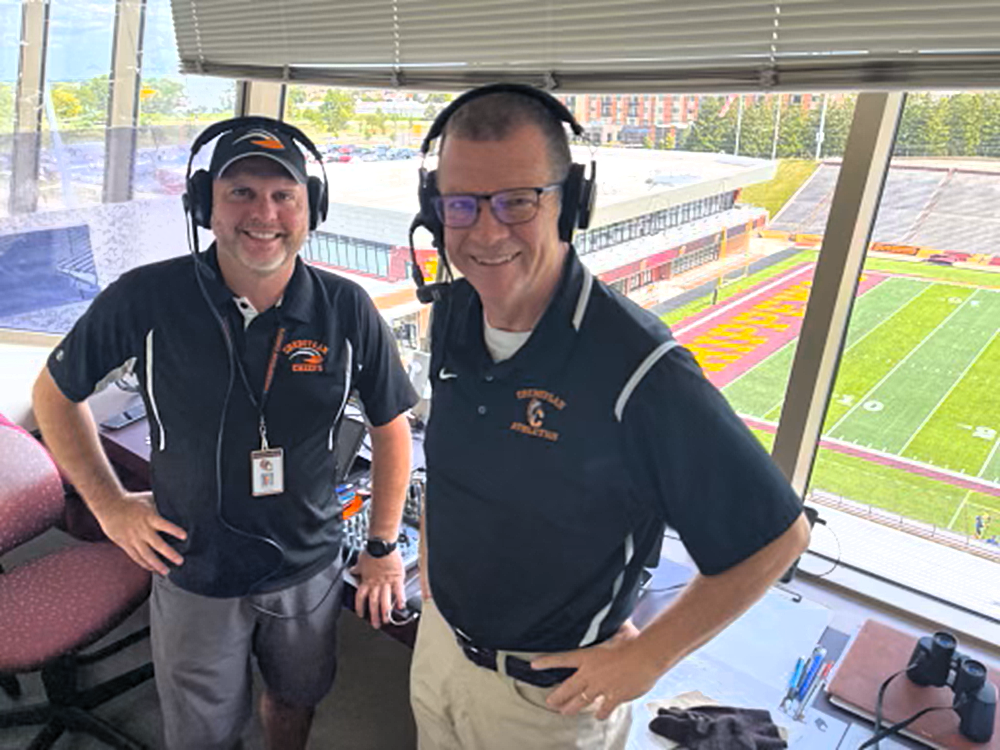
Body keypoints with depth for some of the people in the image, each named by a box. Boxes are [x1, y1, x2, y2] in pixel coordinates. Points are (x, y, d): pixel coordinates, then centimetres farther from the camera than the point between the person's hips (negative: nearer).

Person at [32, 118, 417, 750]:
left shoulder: (347, 310, -15)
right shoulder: (146, 299, -17)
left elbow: (391, 423, -2)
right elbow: (56, 393, 0)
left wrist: (383, 545, 0)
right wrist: (109, 502, -5)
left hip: (310, 567, 1)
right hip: (195, 572, -1)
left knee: (295, 699, 27)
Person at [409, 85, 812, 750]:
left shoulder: (639, 369, -32)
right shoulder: (453, 314, -10)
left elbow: (778, 535, -22)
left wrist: (646, 656, -17)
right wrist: (430, 567, 9)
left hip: (551, 692, -5)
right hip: (440, 638, 6)